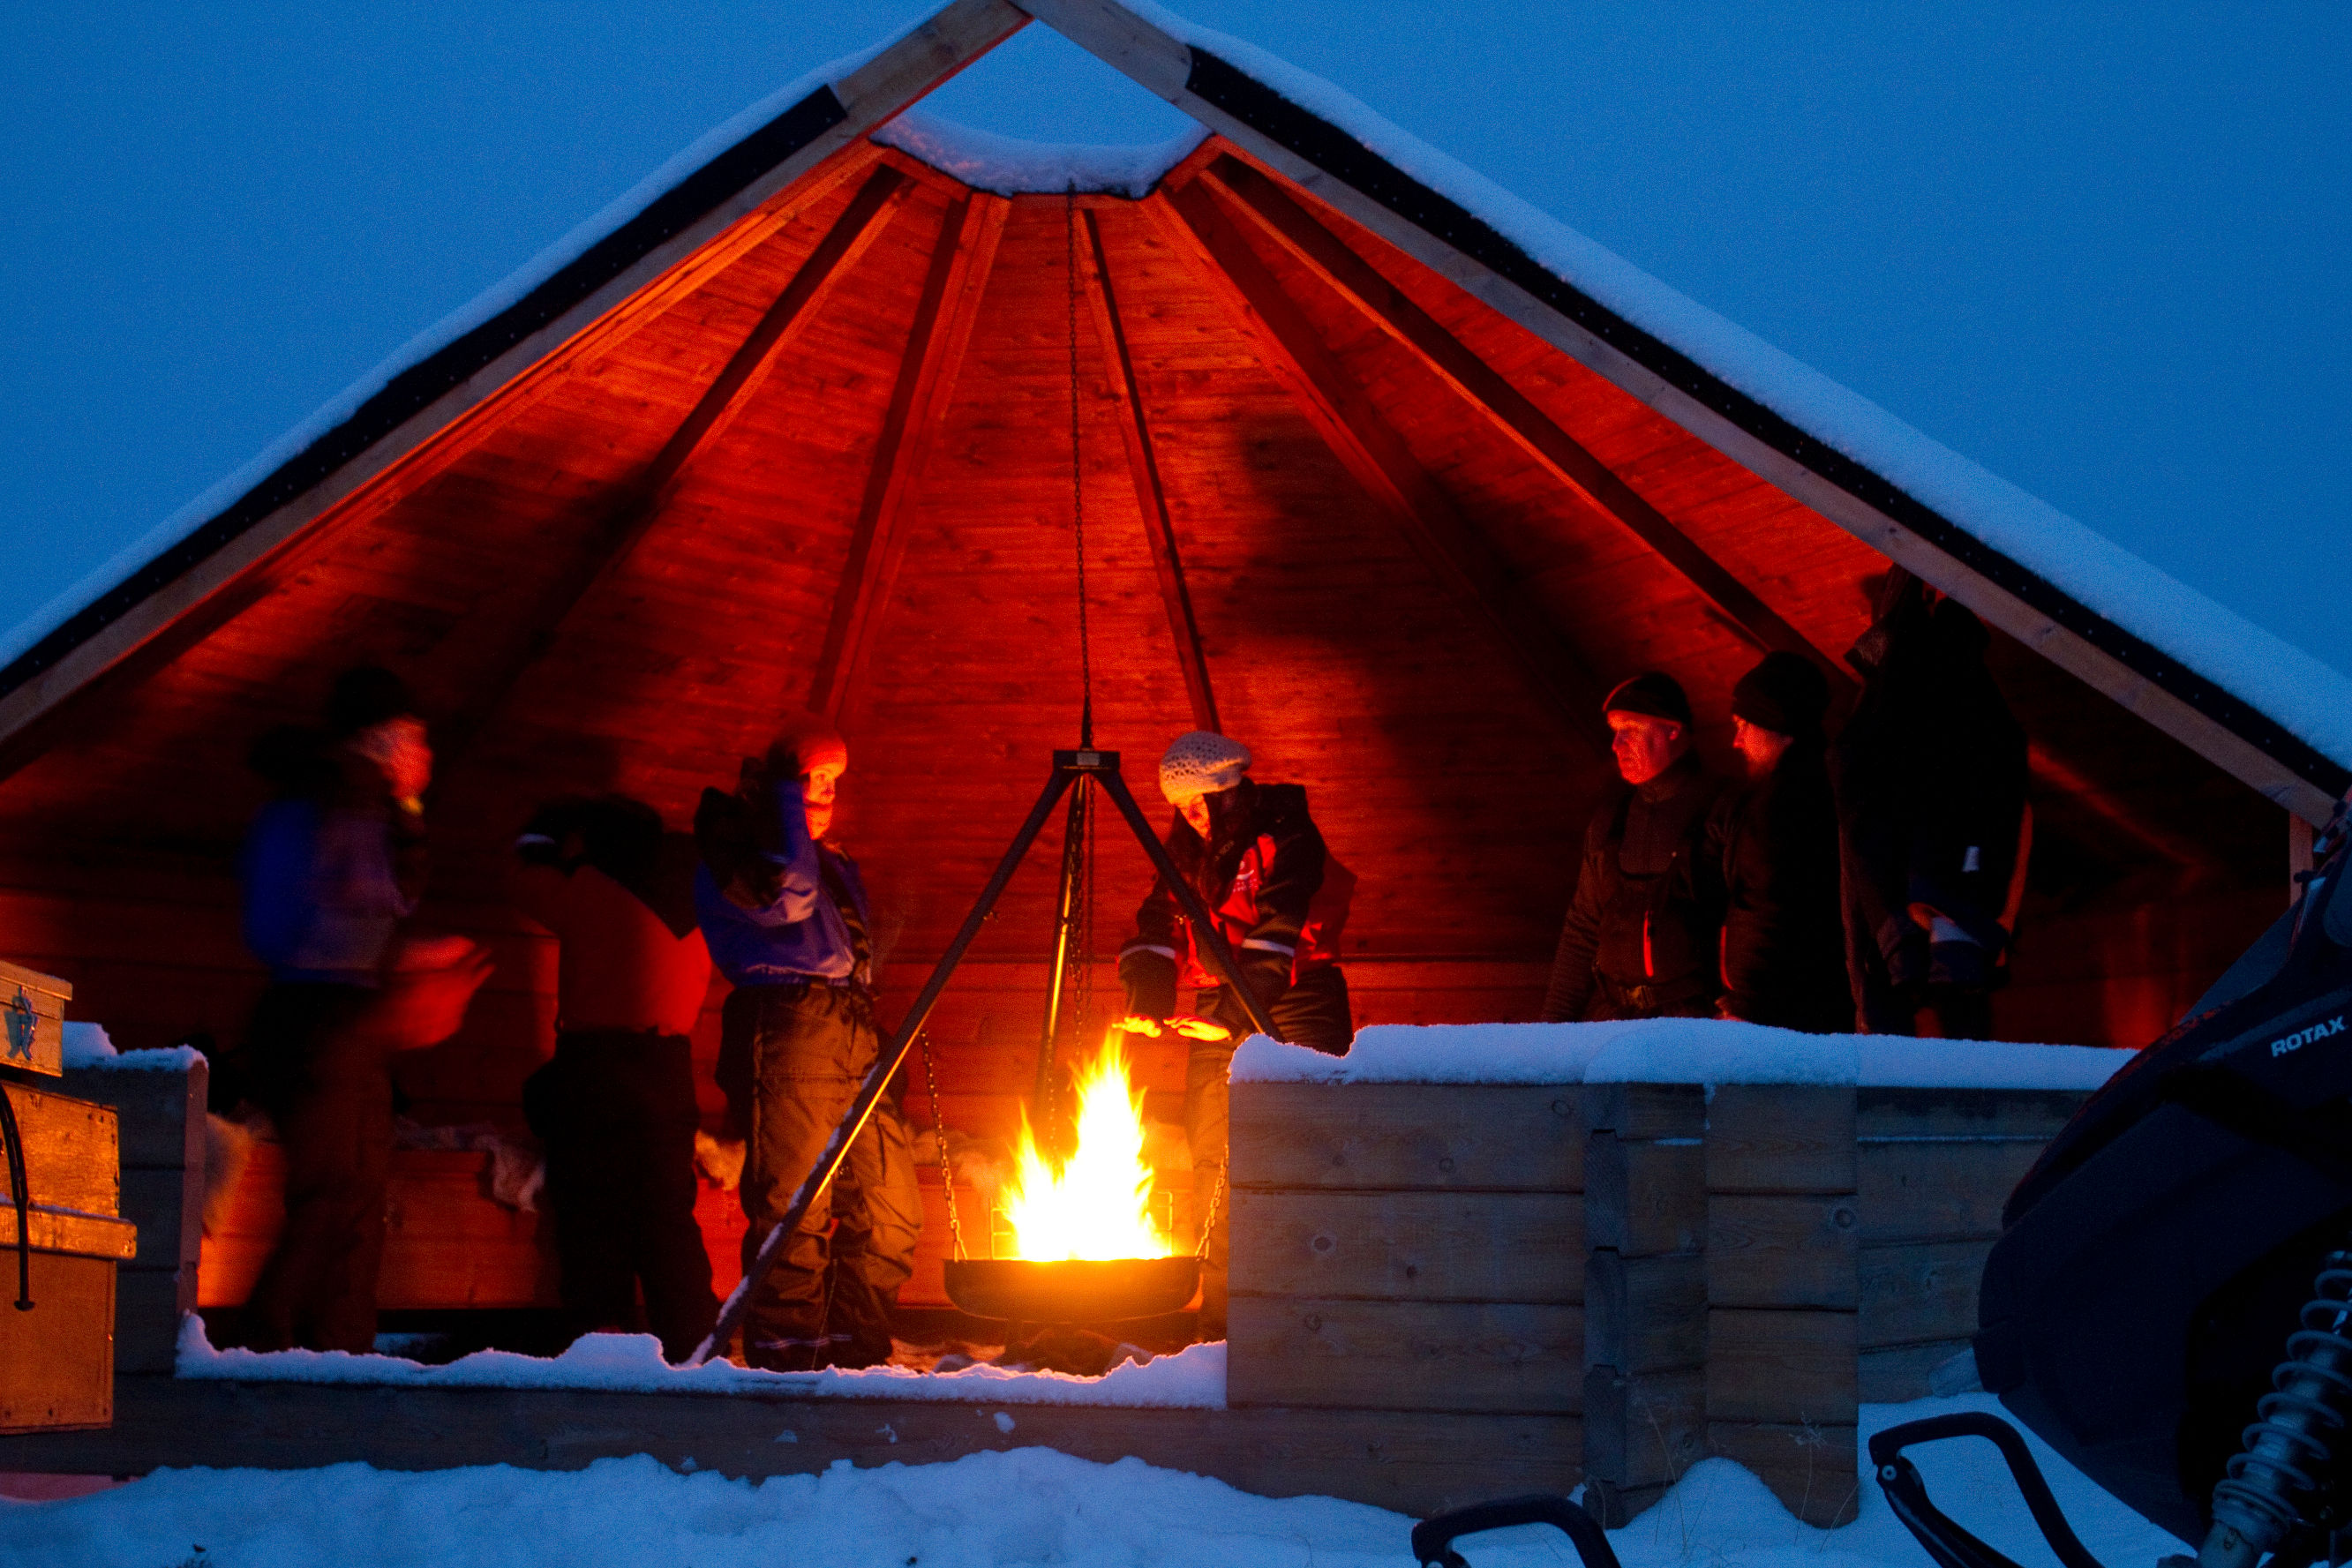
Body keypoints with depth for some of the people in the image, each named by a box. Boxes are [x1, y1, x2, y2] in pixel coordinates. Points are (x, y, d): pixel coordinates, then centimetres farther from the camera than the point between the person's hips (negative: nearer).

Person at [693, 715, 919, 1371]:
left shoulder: (833, 863, 26)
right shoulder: (732, 854, 1)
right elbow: (786, 898, -18)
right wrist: (784, 800, -8)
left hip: (857, 1034, 8)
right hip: (786, 1032, -8)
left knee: (889, 1214, 4)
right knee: (795, 1216, -11)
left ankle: (857, 1358, 11)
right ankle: (785, 1367, -7)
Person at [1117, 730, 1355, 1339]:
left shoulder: (1286, 835, -13)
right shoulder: (1189, 846, 9)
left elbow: (1279, 929, -24)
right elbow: (1160, 922, 4)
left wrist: (1237, 1011, -33)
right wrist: (1147, 998, -13)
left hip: (1292, 1010, -6)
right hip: (1218, 1014, 7)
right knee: (1214, 1166, 3)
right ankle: (1219, 1326, 7)